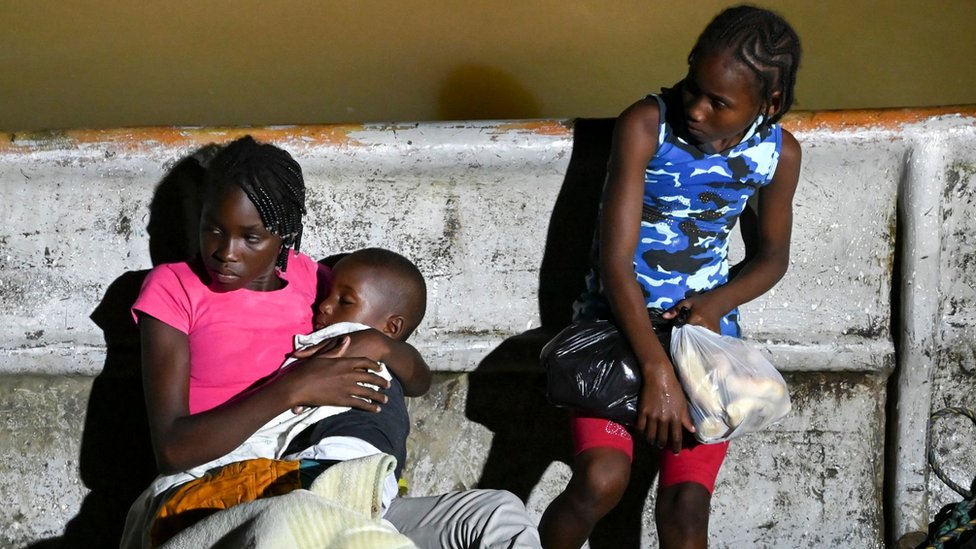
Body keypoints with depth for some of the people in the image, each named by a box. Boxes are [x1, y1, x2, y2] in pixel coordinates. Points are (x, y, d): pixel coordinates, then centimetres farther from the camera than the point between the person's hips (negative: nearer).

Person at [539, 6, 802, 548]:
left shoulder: (779, 153, -6)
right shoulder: (646, 125, -18)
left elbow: (774, 255, 10)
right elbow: (614, 260, -21)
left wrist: (717, 304, -11)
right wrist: (657, 371, -29)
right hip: (620, 319, -2)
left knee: (686, 505, -10)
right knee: (601, 481, -25)